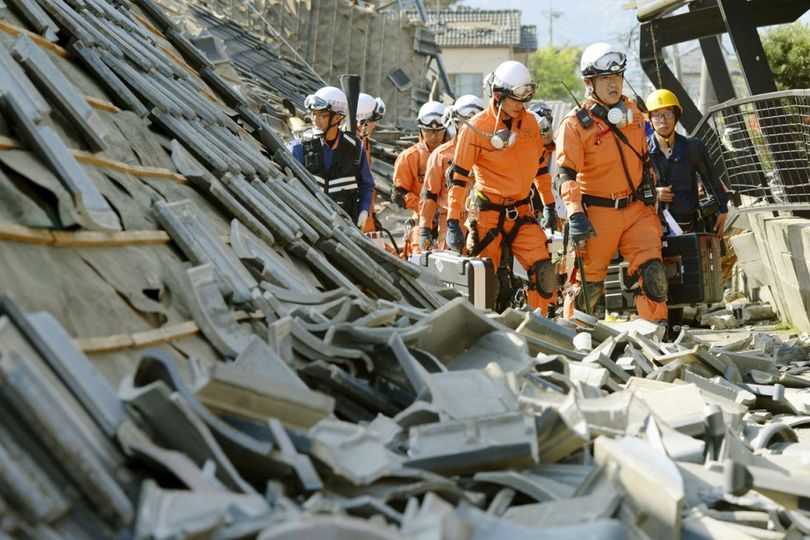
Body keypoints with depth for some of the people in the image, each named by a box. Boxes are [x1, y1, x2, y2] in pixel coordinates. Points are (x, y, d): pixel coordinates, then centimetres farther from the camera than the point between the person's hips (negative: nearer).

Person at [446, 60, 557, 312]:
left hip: (521, 212, 4)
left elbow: (539, 165, 18)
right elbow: (458, 176, -8)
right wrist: (452, 222, -12)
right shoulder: (475, 128, -10)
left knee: (545, 275, -10)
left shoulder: (530, 122, 4)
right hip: (487, 213, -4)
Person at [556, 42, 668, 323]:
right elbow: (566, 174, -17)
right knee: (589, 281, 4)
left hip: (637, 208, 5)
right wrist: (575, 215, -27)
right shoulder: (575, 124, -11)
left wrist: (650, 191, 22)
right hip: (598, 214, -4)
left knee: (652, 273, -6)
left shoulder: (632, 111, 8)